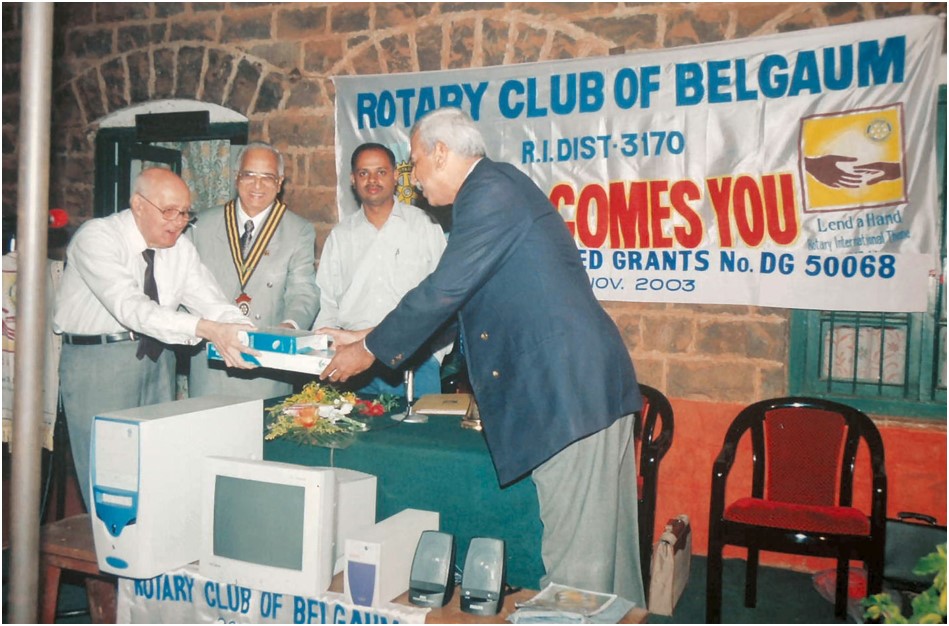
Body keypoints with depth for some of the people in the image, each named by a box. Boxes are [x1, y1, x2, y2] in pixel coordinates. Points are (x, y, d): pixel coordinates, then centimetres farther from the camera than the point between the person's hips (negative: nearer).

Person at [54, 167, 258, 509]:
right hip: (97, 358, -6)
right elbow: (130, 306, -31)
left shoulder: (181, 247, 3)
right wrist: (206, 329, -44)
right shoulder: (96, 237, -17)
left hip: (157, 356, 6)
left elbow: (212, 303, -5)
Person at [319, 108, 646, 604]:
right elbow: (455, 294, 23)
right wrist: (370, 336, 22)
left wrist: (371, 350, -1)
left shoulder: (490, 191, -10)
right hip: (582, 383, 10)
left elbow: (444, 290, -15)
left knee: (576, 545, -2)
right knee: (598, 539, 16)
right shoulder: (498, 187, 21)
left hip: (570, 390, -10)